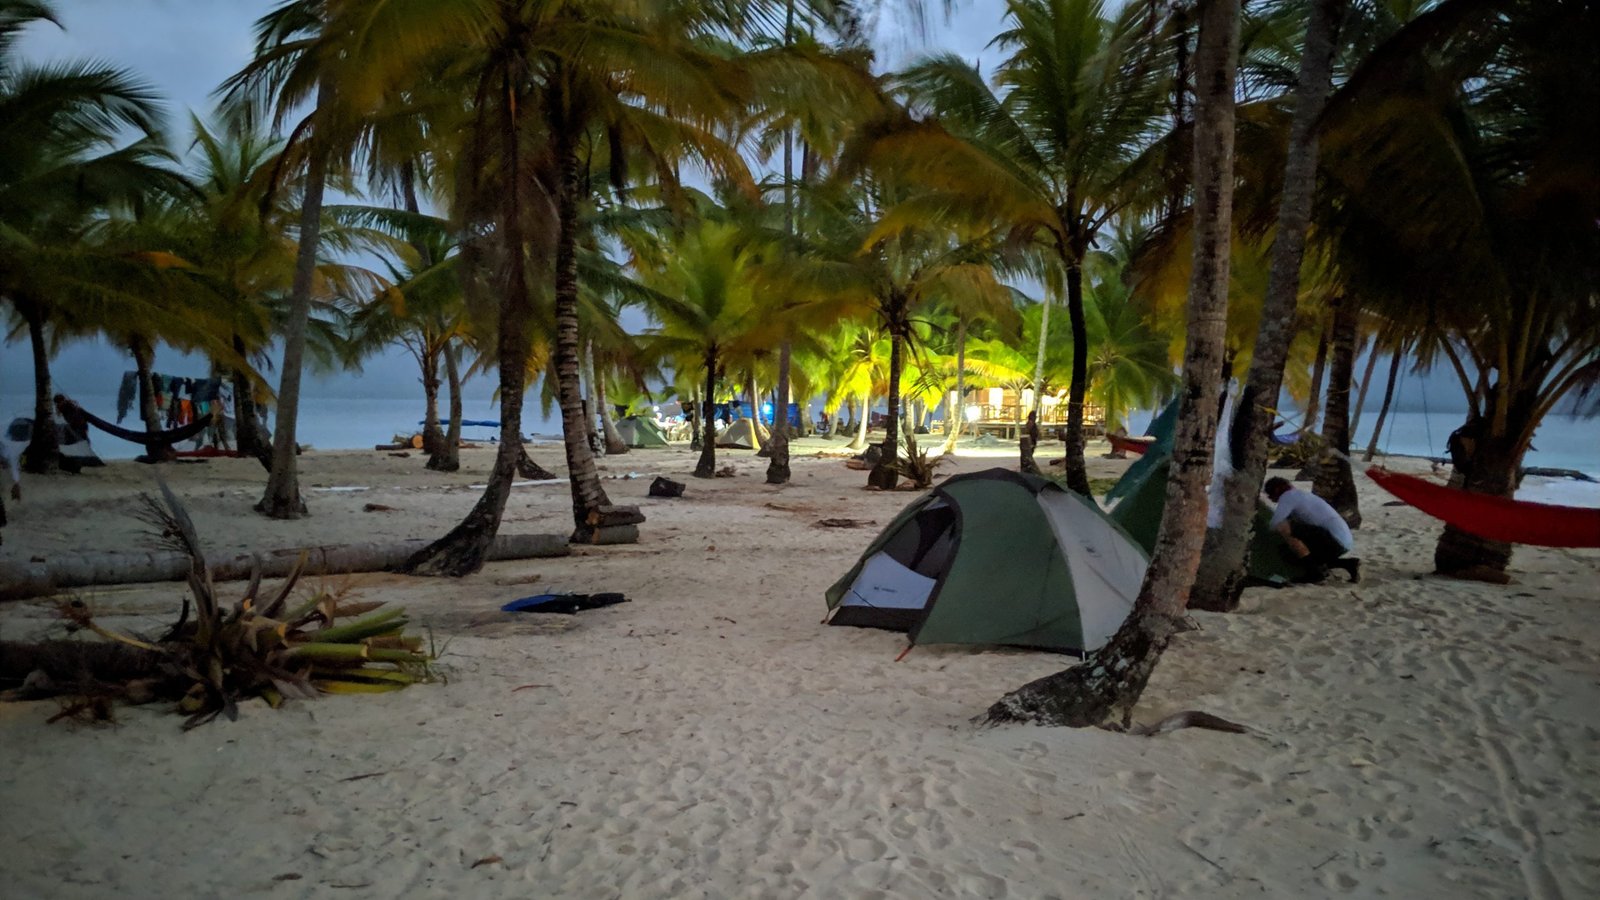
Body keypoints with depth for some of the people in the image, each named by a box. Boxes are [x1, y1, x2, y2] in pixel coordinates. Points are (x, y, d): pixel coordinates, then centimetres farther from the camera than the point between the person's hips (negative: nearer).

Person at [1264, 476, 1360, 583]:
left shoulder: (1287, 496, -5)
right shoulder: (1303, 494, 24)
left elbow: (1276, 524, -14)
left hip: (1334, 538, -10)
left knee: (1285, 528, -18)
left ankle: (1317, 570, -12)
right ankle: (1348, 563, 17)